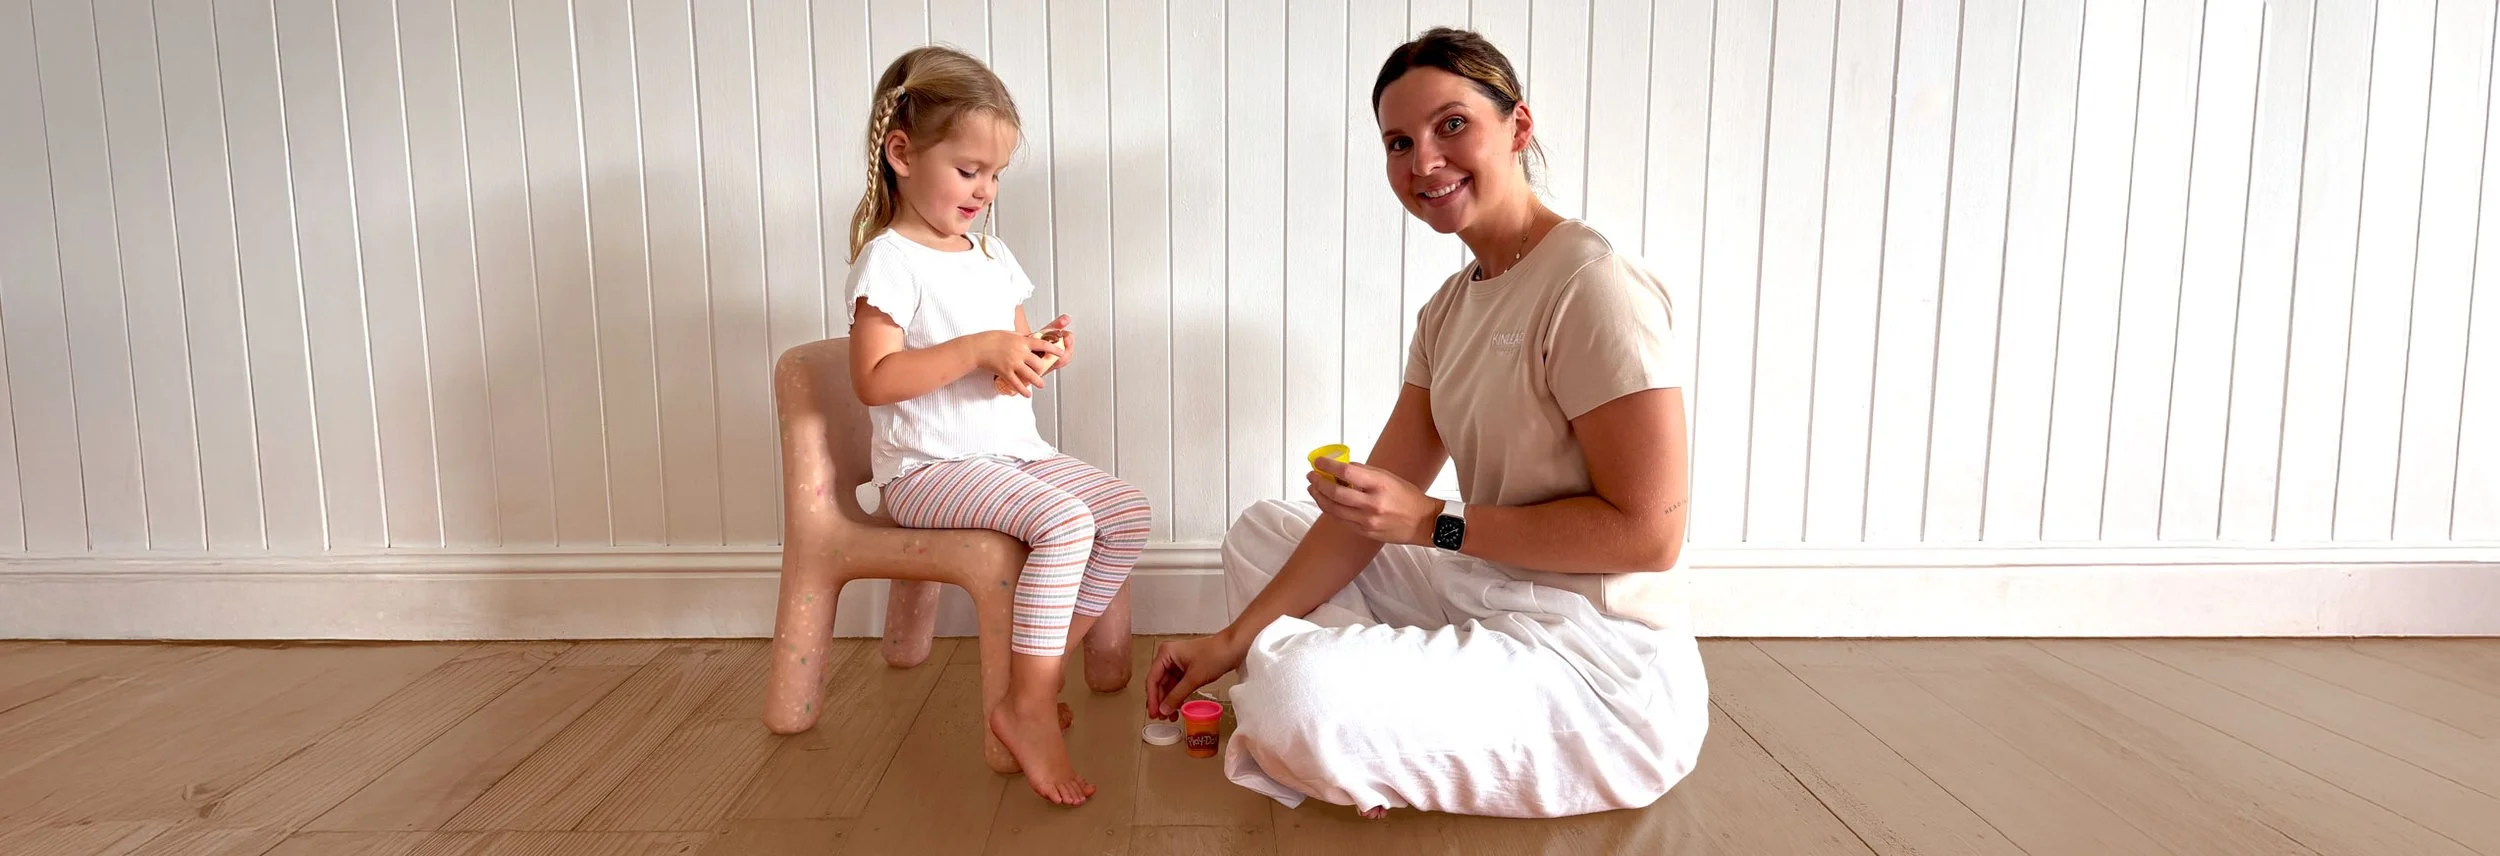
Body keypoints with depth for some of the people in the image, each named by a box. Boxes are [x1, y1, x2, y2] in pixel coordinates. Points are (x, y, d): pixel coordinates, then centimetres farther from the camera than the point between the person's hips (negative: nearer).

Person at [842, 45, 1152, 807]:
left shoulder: (993, 255, 15)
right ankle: (1029, 707, -18)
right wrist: (979, 348, -24)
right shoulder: (890, 259, -10)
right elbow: (874, 379, -20)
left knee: (1128, 514, -6)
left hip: (1014, 450, 8)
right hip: (928, 467, -8)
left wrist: (1045, 353, -1)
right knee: (1064, 521, -29)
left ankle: (1038, 671, 2)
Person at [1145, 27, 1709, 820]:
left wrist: (1435, 523, -19)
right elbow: (1374, 506, 6)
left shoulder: (1594, 287, -17)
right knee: (1261, 530, 15)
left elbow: (1647, 533, -19)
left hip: (1601, 664, -9)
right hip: (1488, 603, 9)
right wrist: (1233, 641, 1)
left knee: (1296, 691, -31)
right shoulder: (1450, 308, 10)